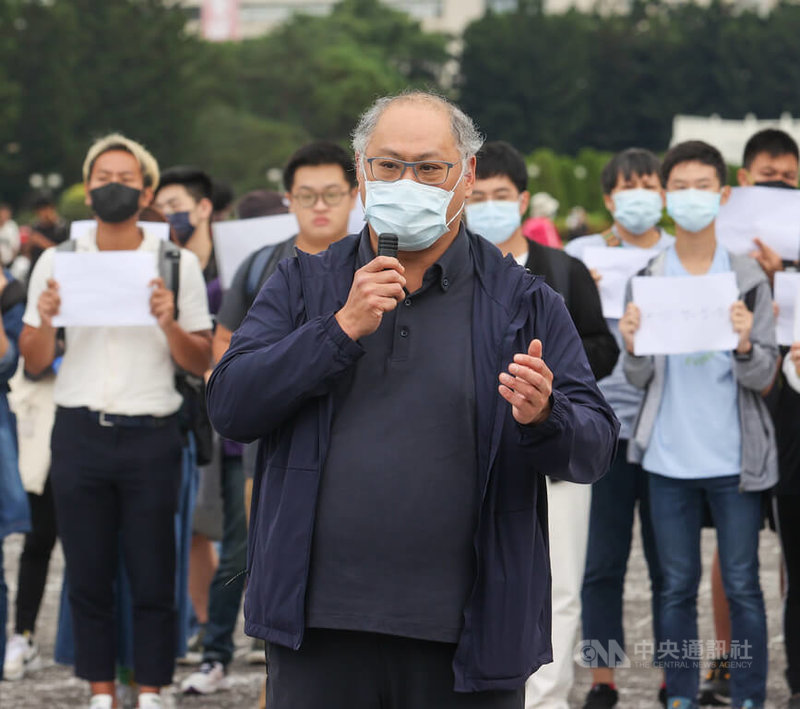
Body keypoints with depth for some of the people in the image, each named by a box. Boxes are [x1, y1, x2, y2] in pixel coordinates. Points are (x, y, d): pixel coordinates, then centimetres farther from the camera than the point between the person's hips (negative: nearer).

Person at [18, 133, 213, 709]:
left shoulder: (177, 265, 5)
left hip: (150, 437, -1)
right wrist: (43, 318, -10)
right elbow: (35, 363, 10)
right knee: (88, 576, 5)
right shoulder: (57, 262, 9)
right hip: (80, 434, 2)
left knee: (153, 579, -1)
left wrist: (169, 323, -13)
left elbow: (201, 363, 5)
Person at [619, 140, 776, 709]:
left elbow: (763, 378, -2)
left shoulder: (748, 278, 0)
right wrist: (633, 346, -17)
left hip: (734, 458, -1)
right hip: (669, 457, 1)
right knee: (678, 586, 7)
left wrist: (745, 346, -23)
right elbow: (639, 379, 4)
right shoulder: (645, 278, 4)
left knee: (743, 586, 3)